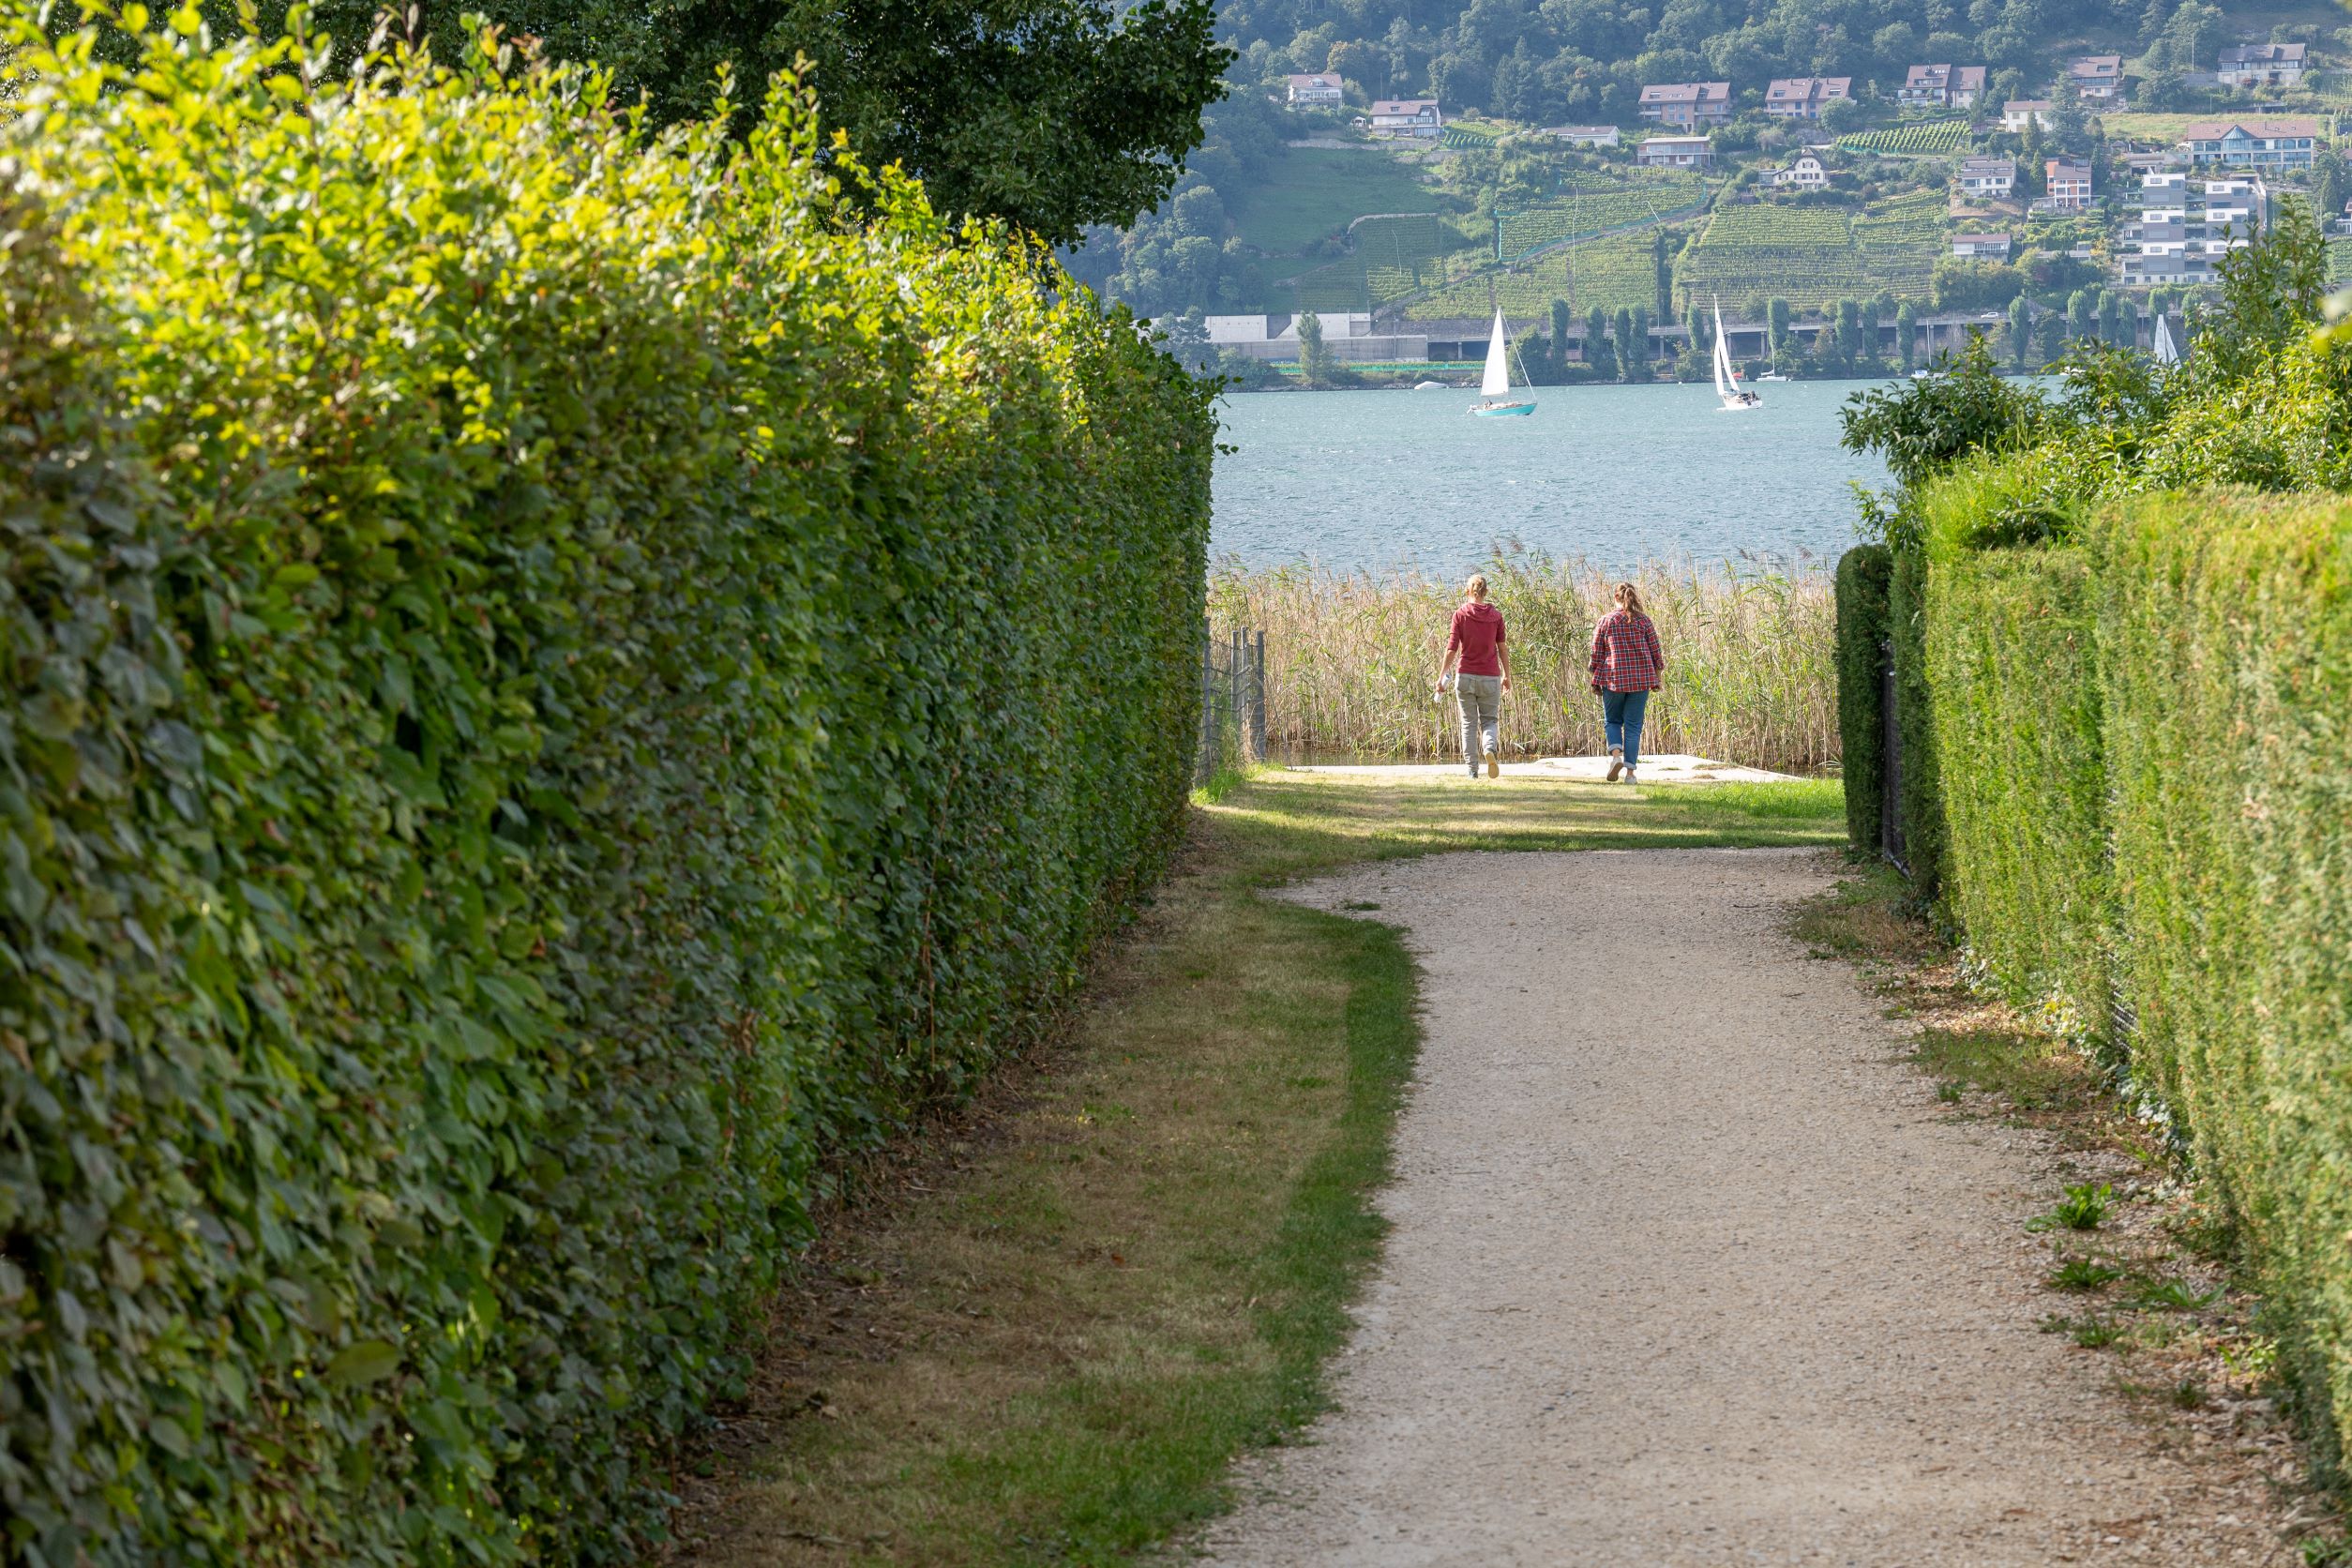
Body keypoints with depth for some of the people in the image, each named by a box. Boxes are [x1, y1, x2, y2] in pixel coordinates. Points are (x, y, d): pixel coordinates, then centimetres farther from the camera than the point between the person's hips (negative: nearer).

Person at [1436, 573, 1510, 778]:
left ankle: (1472, 769, 6)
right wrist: (1507, 675, 15)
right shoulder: (1496, 616, 0)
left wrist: (1441, 677, -3)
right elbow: (1502, 649, 4)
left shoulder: (1460, 615, -4)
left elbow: (1452, 649, -7)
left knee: (1469, 723, 9)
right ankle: (1491, 748, -22)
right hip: (1491, 677, 1)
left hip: (1466, 676, -1)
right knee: (1490, 721, 10)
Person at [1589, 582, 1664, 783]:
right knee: (1633, 725, 6)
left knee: (1612, 721, 17)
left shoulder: (1606, 621, -1)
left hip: (1613, 679, -1)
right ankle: (1630, 772, 1)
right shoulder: (1643, 621, 1)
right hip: (1641, 680, 1)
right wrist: (1658, 676, 14)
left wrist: (1595, 680, 12)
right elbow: (1656, 651, 3)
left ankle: (1616, 754, -9)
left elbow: (1596, 653, 2)